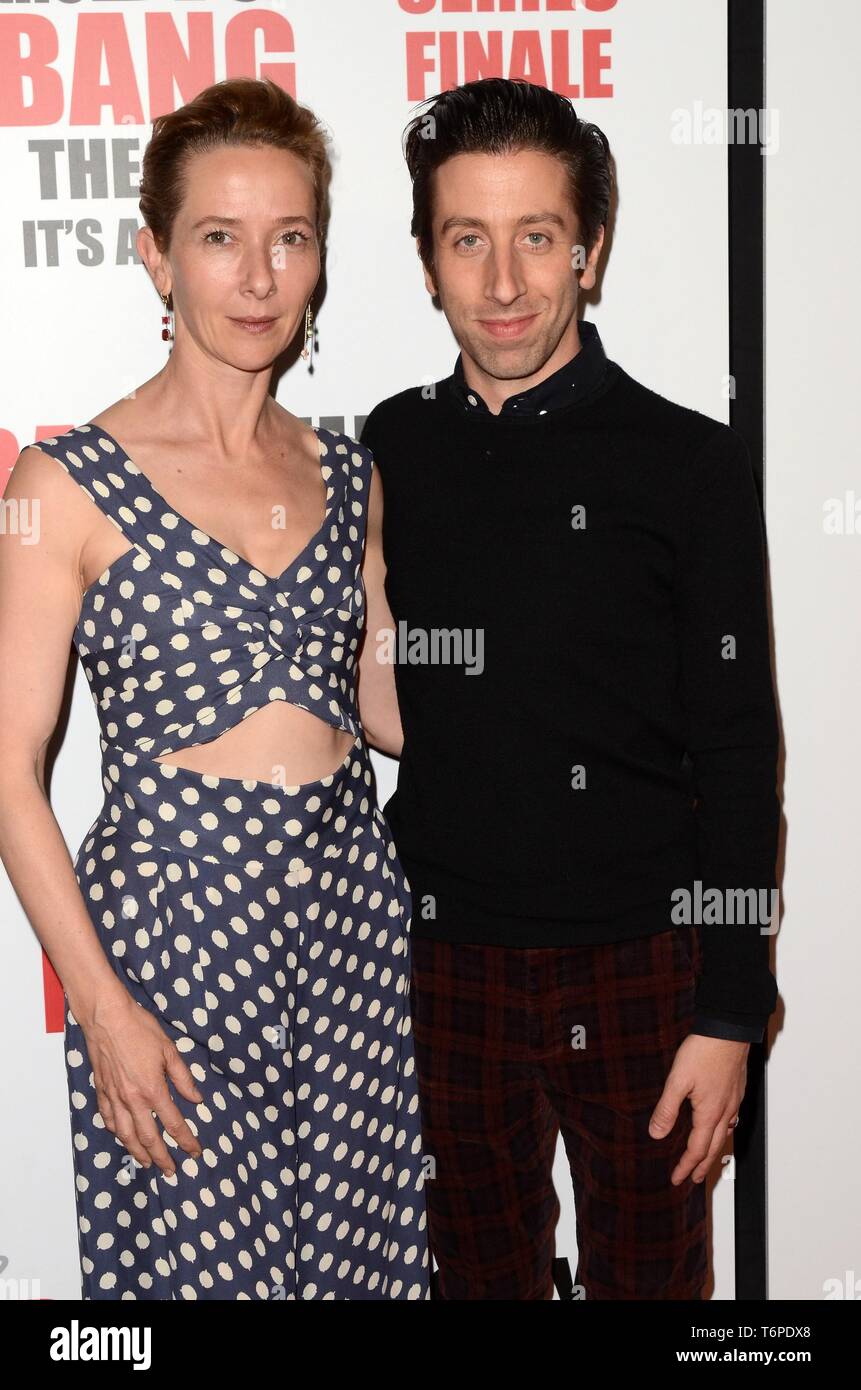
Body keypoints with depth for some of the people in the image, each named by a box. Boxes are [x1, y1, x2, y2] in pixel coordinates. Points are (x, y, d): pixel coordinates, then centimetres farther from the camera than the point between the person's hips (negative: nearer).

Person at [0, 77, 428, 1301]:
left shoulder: (346, 475, 7)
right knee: (194, 1260, 7)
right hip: (170, 924, -4)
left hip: (352, 917, 5)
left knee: (362, 1254, 13)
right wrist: (101, 1006, -12)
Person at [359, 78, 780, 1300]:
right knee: (478, 1266, 20)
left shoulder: (690, 465, -9)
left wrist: (730, 1014, -9)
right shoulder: (392, 448, 1)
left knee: (646, 1269, 16)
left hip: (635, 966, -2)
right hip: (445, 960, 3)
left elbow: (737, 760, -7)